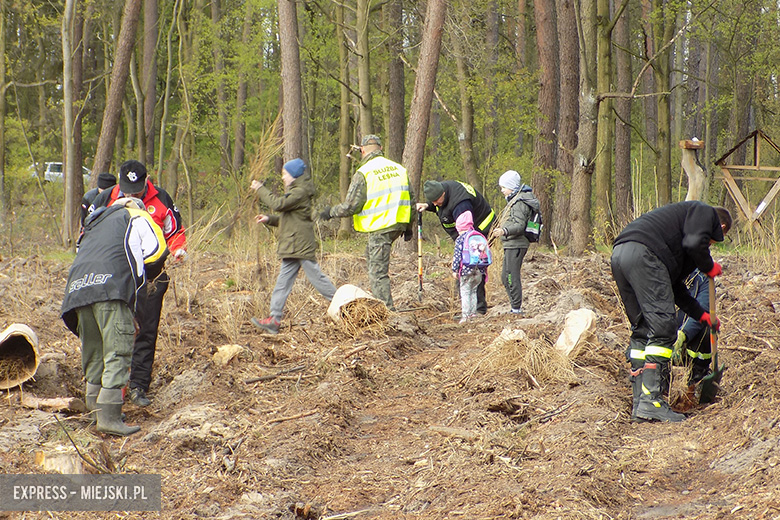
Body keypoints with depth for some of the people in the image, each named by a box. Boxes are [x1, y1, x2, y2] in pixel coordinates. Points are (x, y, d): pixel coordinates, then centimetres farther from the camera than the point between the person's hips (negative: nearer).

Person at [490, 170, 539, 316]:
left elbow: (520, 225, -23)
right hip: (511, 245, 11)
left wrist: (504, 231, -36)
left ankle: (517, 309, -6)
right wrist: (501, 229, 35)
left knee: (512, 277, -9)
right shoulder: (514, 201, 17)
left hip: (516, 245, -11)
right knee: (505, 277, 15)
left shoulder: (519, 203, -15)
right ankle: (514, 306, 21)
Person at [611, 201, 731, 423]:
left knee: (641, 329, 14)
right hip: (643, 253, -10)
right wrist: (709, 267, 9)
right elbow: (694, 243, -9)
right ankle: (651, 401, -15)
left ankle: (639, 404, 12)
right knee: (662, 328, -9)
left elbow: (675, 287, 36)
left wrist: (701, 315, 39)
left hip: (619, 255, 10)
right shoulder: (705, 212, 15)